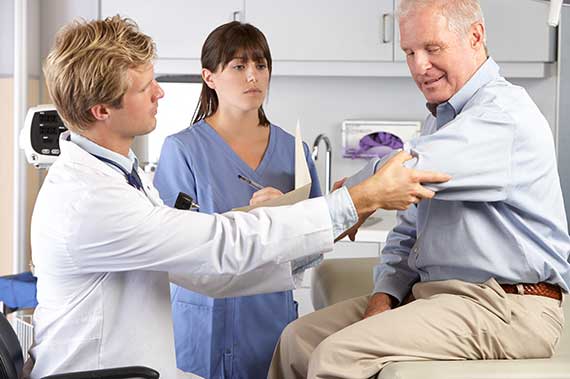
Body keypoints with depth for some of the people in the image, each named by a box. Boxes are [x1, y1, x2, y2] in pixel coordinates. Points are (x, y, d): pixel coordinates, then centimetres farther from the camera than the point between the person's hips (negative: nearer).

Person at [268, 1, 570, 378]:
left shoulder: (504, 114, -14)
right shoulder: (440, 119, 20)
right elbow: (408, 232, 21)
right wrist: (385, 296, 4)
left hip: (503, 306, -10)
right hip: (428, 292, 10)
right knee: (299, 339, 2)